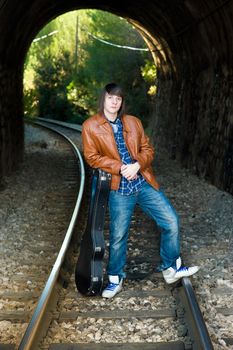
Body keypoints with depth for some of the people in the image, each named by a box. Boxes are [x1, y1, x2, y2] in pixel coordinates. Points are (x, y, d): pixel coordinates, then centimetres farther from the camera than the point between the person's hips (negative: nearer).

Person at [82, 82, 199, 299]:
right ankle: (115, 280, 22)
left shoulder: (133, 122, 10)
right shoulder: (91, 126, -1)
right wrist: (119, 168, -15)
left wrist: (137, 165, -12)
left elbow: (147, 149, 9)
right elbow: (92, 157, -4)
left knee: (171, 221, 1)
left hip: (144, 183, 4)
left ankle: (171, 268, 20)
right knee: (118, 236, 2)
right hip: (119, 188, -3)